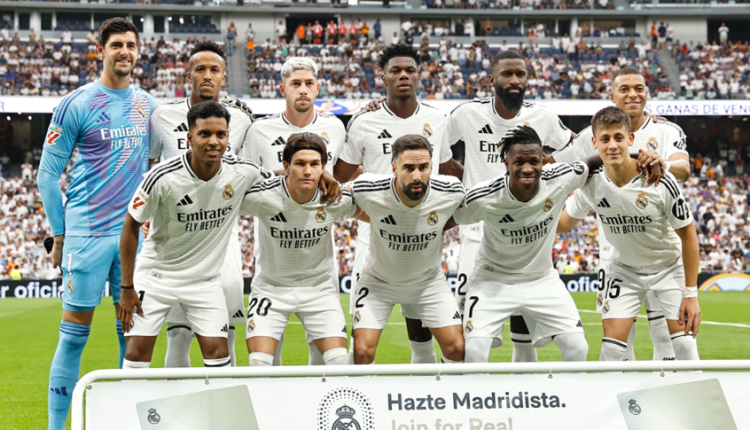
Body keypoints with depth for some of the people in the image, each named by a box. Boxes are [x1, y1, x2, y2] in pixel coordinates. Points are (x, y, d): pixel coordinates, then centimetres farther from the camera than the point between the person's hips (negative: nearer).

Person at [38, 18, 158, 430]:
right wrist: (60, 234, -2)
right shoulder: (76, 104, -4)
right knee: (74, 334, -3)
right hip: (86, 233, -4)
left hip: (135, 233, 4)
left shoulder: (148, 105, 10)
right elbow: (47, 173, -1)